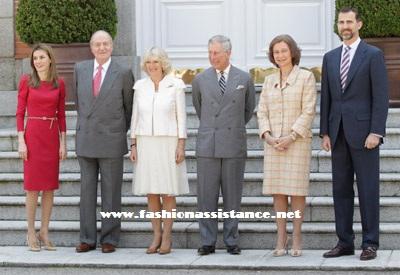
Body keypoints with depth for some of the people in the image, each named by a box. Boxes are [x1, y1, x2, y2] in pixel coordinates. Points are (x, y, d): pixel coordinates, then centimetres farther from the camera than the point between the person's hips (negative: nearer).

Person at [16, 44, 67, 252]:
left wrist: (63, 142, 3)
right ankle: (31, 233, 7)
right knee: (33, 185, -1)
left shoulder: (59, 83, 6)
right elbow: (20, 113, -2)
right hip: (33, 134, -3)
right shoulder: (26, 81, -1)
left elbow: (61, 115, 9)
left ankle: (44, 232, 12)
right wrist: (21, 141, -9)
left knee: (50, 186, 4)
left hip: (52, 136, 3)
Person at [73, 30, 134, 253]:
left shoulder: (123, 73, -4)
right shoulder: (81, 69, 6)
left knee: (111, 192, 2)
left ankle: (110, 239, 9)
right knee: (87, 190, 6)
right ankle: (87, 239, 12)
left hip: (112, 142, -3)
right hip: (86, 141, 3)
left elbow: (129, 106, 8)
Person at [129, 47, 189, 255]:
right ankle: (156, 236, 12)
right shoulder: (140, 86, 7)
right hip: (146, 143, 3)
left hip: (168, 143, -3)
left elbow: (181, 116, -2)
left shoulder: (176, 85, -2)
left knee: (168, 191, 0)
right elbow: (135, 116, 10)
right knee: (151, 192, 4)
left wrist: (181, 145, -8)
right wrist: (133, 145, 5)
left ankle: (167, 237, 6)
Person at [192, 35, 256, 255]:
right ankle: (207, 242, 6)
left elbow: (249, 109, 18)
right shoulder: (200, 80, 7)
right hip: (207, 145, 1)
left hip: (234, 145, -1)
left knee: (232, 196, 3)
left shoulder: (244, 79, 4)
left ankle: (232, 241, 10)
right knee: (206, 196, 0)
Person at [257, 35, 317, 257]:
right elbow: (262, 112, 10)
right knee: (277, 190, 3)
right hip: (274, 143, 4)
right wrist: (267, 136, -7)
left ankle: (296, 238, 4)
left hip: (298, 141, -4)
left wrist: (291, 137, -15)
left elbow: (308, 112, -8)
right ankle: (281, 239, 8)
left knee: (296, 189, -3)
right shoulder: (269, 81, 12)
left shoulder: (306, 77, -1)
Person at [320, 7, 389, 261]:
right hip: (338, 134, 5)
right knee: (341, 189, 7)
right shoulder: (330, 57, 13)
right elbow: (326, 98, 13)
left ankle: (370, 244, 4)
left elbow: (381, 97, -8)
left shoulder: (373, 55, -3)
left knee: (368, 189, -2)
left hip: (363, 132, -5)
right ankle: (345, 242, 13)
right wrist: (325, 132, 7)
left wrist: (376, 132, -15)